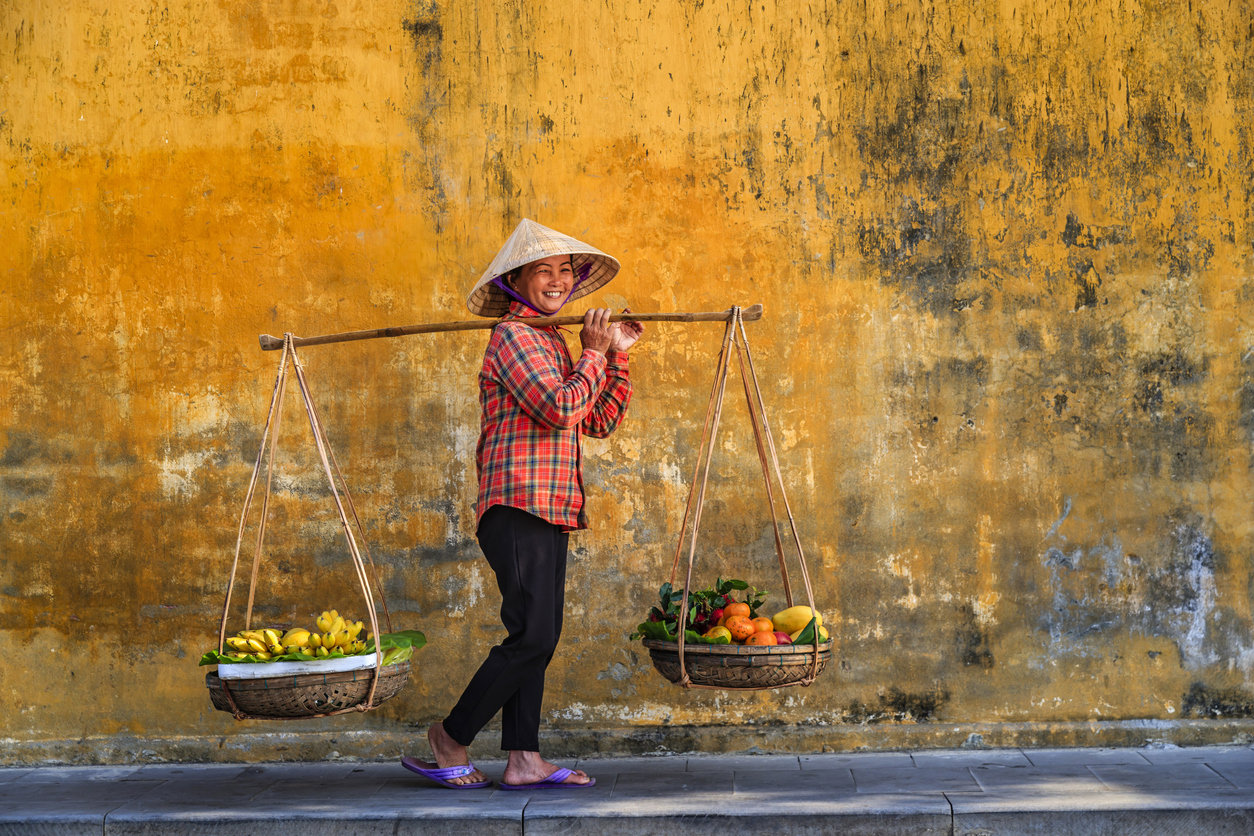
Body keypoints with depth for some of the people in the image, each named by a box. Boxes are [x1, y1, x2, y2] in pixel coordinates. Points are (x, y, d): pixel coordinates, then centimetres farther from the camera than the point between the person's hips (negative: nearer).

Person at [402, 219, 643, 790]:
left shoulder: (552, 344, 23)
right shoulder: (513, 335, -6)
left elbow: (599, 422, 22)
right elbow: (561, 408, -19)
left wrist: (618, 356, 14)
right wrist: (593, 354, -5)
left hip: (547, 512, 10)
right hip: (520, 505, -10)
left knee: (537, 638, 6)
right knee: (531, 635, -12)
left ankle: (523, 760, 7)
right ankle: (450, 738, 1)